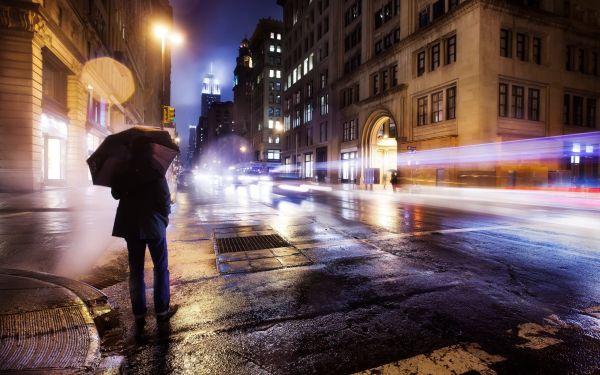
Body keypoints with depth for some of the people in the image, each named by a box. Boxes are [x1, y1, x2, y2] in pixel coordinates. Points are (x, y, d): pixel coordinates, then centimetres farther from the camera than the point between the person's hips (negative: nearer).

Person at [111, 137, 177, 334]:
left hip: (129, 225, 4)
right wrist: (165, 216, 2)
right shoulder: (155, 169, -12)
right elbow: (164, 198, -13)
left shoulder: (124, 170, 1)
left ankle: (139, 315, 16)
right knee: (161, 268, 10)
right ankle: (162, 310, 17)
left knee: (135, 270, 11)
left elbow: (116, 194, 10)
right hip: (154, 225, -4)